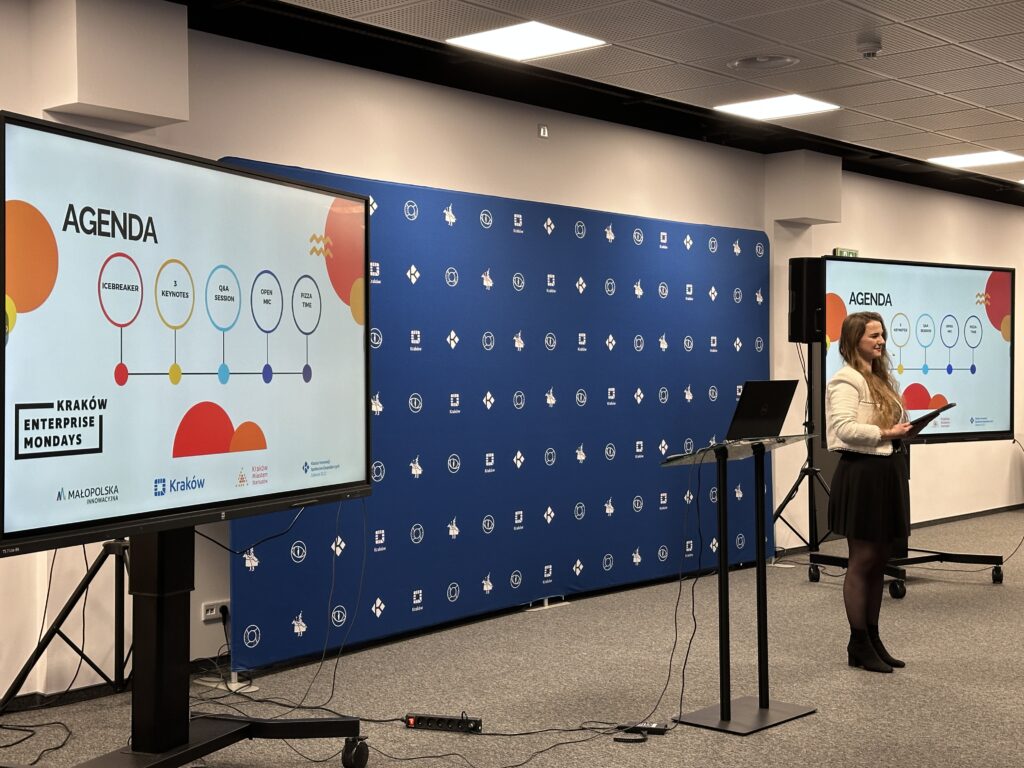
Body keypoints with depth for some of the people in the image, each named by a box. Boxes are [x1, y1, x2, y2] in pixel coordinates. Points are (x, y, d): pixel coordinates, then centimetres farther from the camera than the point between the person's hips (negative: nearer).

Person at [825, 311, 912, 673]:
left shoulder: (882, 378, 17)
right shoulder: (846, 381, -12)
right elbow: (844, 428, -24)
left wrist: (901, 433, 8)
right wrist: (885, 433, -19)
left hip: (887, 471, 9)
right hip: (861, 474, -9)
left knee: (879, 559, 12)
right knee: (863, 561, -2)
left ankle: (873, 639, 20)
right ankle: (858, 645, 7)